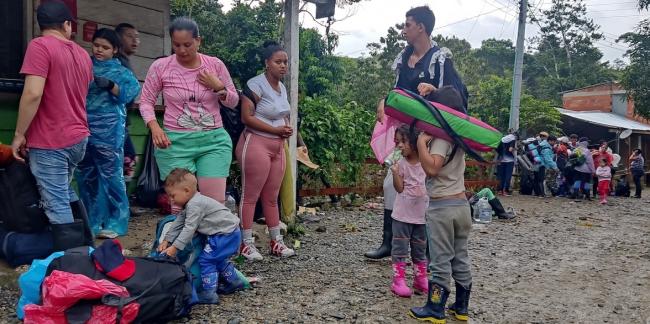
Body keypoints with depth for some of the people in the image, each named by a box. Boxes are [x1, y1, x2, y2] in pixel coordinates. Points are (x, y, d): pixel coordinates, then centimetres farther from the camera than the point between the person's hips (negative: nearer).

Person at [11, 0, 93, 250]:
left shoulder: (39, 46, -11)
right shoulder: (82, 54, 11)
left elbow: (33, 93, -20)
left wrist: (19, 134, -13)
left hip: (50, 141, -7)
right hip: (78, 137, 7)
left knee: (58, 206, -2)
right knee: (66, 193, 22)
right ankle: (81, 245, 27)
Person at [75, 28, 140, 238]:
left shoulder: (121, 71, 6)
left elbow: (132, 90, -10)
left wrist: (110, 85, -21)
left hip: (108, 132, -4)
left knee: (111, 177, -4)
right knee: (86, 177, 11)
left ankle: (115, 223, 5)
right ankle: (92, 222, 24)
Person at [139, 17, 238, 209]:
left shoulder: (215, 65, 2)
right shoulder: (160, 66, -1)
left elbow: (233, 102, 10)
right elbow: (146, 101, 6)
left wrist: (218, 87, -10)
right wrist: (155, 127, -11)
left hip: (214, 141, 1)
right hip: (176, 142, -1)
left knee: (216, 202, -2)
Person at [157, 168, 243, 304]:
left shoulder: (195, 205, -20)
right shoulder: (190, 204, 12)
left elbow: (189, 228, -22)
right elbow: (178, 223, 14)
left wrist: (175, 248, -21)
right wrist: (166, 241, 8)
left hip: (225, 234, -11)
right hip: (229, 233, 11)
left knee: (206, 259, -9)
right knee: (217, 258, 26)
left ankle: (209, 294, -4)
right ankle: (233, 281, 39)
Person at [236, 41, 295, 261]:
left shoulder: (282, 87, 14)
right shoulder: (256, 84, -11)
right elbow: (247, 117, -17)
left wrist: (287, 128, 3)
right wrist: (276, 130, -16)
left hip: (277, 146, 8)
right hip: (256, 143, -8)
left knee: (271, 197, 12)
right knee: (250, 195, -2)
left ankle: (276, 242, 19)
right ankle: (247, 243, 6)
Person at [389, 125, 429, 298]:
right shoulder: (401, 163, -6)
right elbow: (400, 188, -9)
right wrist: (395, 173, -23)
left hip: (421, 214, 2)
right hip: (403, 214, -2)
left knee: (420, 249, 15)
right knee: (400, 249, 2)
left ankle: (420, 279, 27)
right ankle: (398, 281, 9)